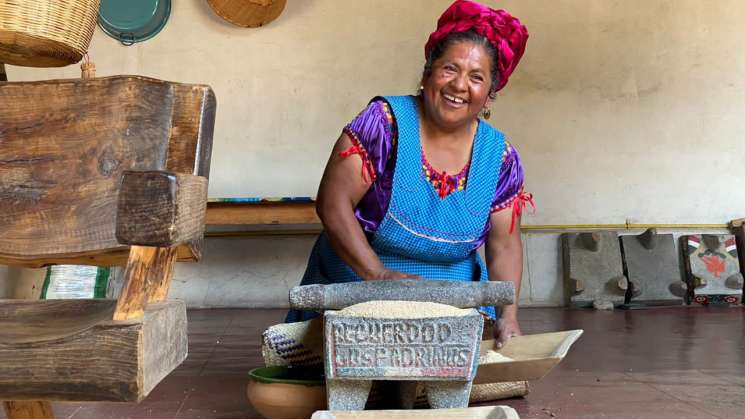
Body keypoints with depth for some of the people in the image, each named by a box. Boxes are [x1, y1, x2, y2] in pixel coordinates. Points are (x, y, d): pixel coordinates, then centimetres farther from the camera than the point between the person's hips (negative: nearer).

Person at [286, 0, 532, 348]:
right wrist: (378, 274, -26)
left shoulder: (500, 157, -1)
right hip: (354, 291, -2)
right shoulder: (385, 122, -14)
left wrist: (508, 316, -13)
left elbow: (504, 246, 1)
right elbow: (332, 201, -17)